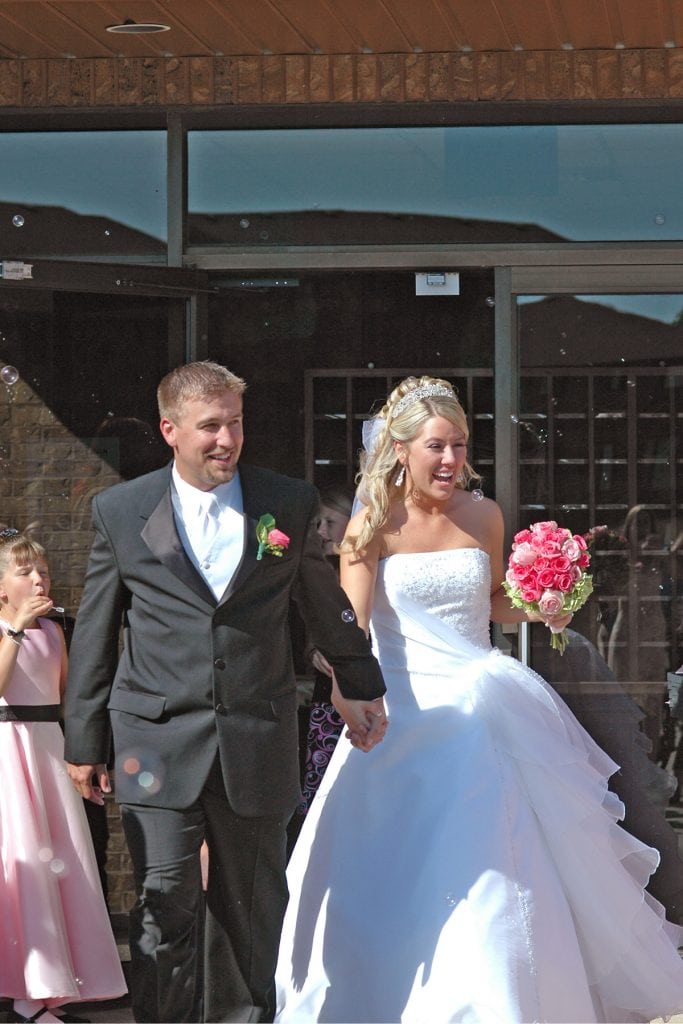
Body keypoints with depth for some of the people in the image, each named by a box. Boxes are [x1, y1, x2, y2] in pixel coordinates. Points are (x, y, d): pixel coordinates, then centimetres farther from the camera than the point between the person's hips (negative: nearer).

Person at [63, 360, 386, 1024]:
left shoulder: (291, 504, 5)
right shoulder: (120, 511, 3)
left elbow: (327, 607, 19)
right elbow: (93, 636, 7)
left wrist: (361, 687, 26)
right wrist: (84, 741, 7)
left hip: (257, 745, 2)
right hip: (159, 745, -1)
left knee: (252, 911, 9)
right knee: (164, 912, -6)